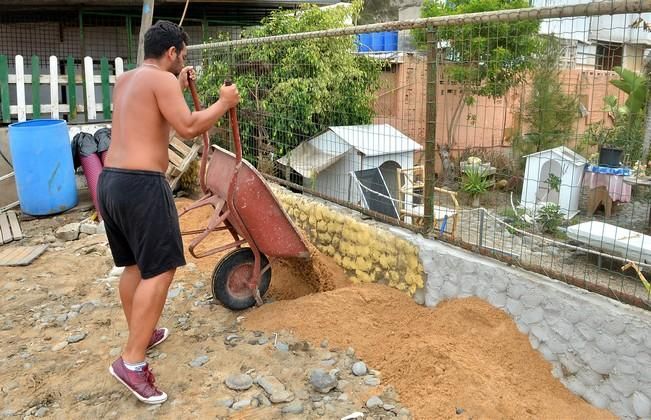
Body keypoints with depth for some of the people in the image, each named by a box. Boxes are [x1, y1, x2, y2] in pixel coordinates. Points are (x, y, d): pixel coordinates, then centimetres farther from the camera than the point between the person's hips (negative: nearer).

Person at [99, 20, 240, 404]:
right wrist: (225, 103, -3)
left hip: (110, 181, 9)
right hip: (142, 185, -9)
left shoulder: (125, 80, 19)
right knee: (160, 270, -5)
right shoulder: (161, 80, -8)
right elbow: (189, 128, -16)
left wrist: (178, 87, 35)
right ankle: (132, 361, -6)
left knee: (134, 265, 20)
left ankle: (141, 334, 34)